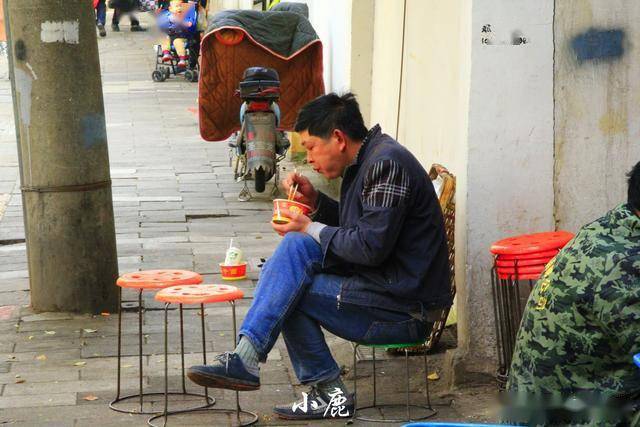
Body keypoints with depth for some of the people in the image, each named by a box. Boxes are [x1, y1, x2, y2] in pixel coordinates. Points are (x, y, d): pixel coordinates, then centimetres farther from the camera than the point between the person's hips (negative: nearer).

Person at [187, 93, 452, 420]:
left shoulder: (387, 164, -17)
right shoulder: (365, 161, 13)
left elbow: (371, 246, -23)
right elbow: (354, 226, 24)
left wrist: (310, 229, -10)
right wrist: (315, 201, 8)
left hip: (405, 312, -9)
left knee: (287, 290, -15)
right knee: (295, 245, -4)